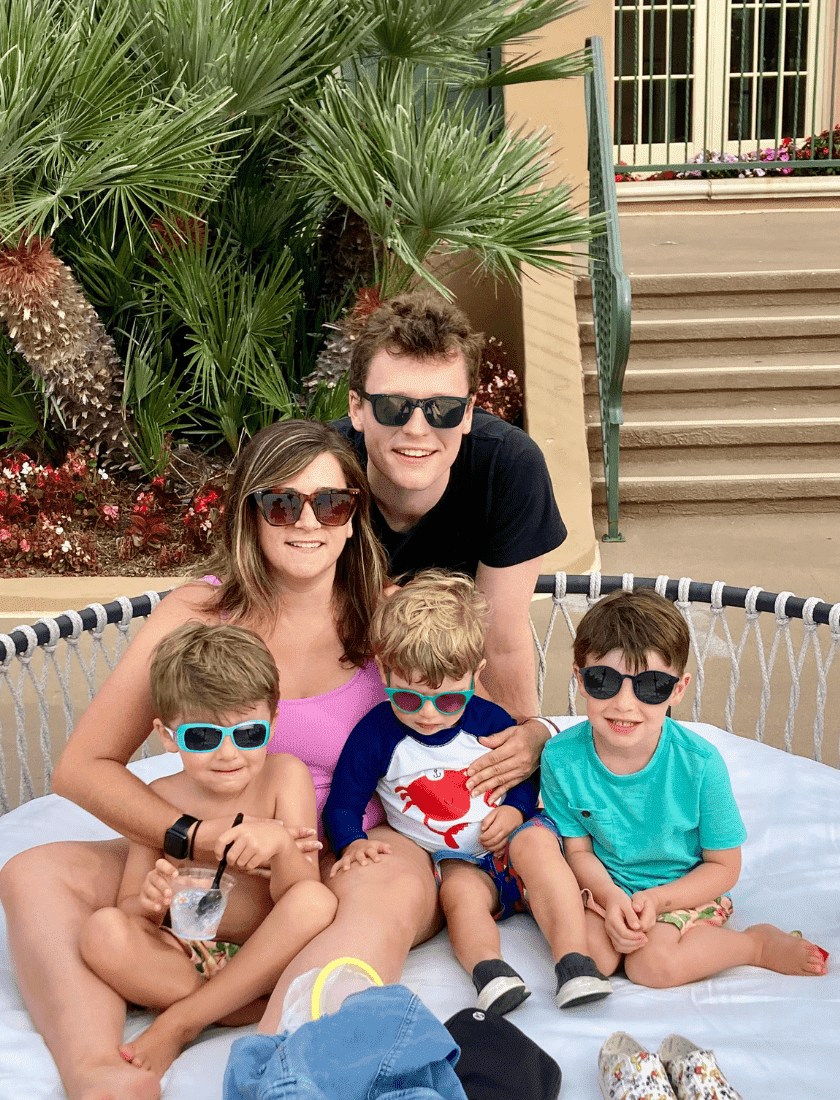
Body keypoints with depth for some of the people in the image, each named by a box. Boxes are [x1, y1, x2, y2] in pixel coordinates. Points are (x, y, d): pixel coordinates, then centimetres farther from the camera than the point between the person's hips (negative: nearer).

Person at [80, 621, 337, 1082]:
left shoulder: (285, 776, -5)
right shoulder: (160, 799, 0)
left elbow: (299, 895, -12)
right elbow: (126, 907, 3)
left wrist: (280, 844, -35)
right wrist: (149, 902, -22)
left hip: (263, 956, -1)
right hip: (182, 954, 1)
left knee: (317, 902, -32)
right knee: (103, 930, -27)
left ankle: (179, 1023, -24)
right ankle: (261, 1008, -21)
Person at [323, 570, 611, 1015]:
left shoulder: (488, 720, -3)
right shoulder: (375, 733, -8)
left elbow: (528, 775, 12)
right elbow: (343, 804, -1)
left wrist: (514, 810, -9)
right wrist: (353, 843, -21)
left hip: (504, 845, 1)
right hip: (452, 864, -1)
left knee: (537, 841, -29)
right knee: (462, 890, -33)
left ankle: (575, 962, -32)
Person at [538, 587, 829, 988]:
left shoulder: (700, 763, -21)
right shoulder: (562, 758, -16)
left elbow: (723, 866, -9)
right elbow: (578, 850, -4)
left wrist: (655, 899, -22)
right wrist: (611, 896, -24)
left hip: (684, 893, -2)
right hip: (605, 889, 2)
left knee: (652, 964, -26)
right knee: (589, 949, -25)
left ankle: (758, 941, -3)